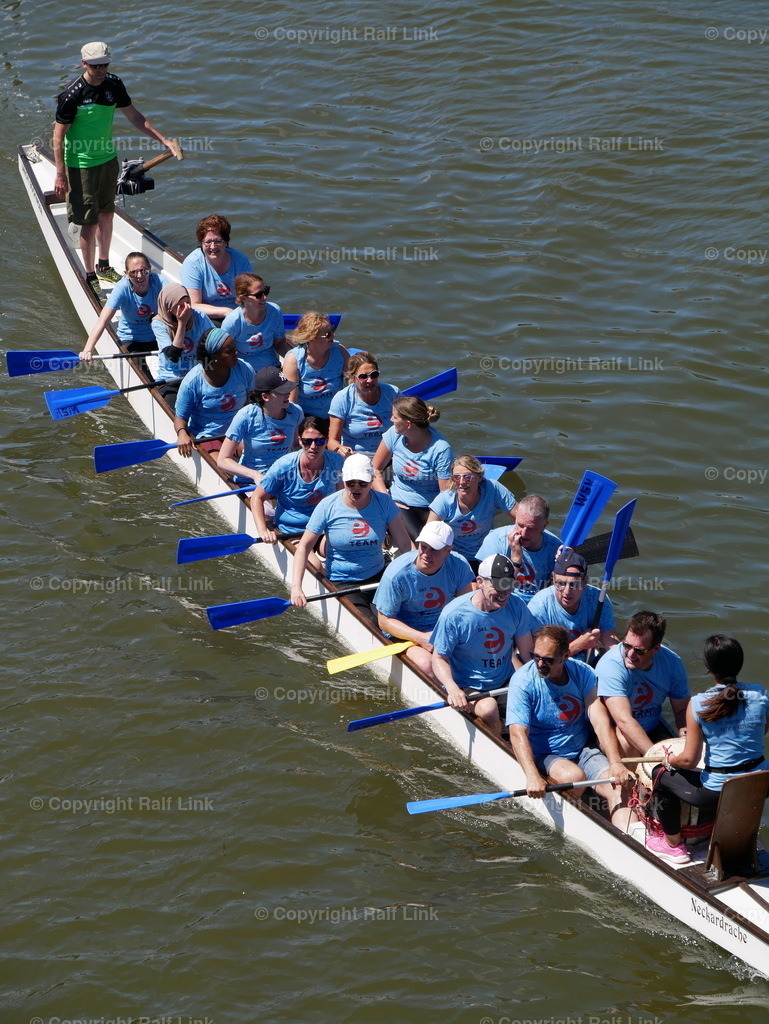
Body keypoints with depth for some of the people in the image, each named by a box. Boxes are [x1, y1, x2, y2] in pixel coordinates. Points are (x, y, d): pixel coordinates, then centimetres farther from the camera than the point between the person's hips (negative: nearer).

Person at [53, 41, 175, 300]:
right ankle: (90, 277, 9)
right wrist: (60, 175, -17)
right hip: (81, 164, -7)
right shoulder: (72, 94, -21)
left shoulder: (113, 85, -3)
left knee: (106, 213, 18)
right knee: (89, 221, -3)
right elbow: (58, 135, -16)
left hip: (108, 159, 7)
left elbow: (134, 116, 10)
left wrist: (163, 140, 4)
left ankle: (104, 267, 35)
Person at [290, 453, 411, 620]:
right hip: (343, 582, -3)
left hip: (378, 576, 3)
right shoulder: (328, 507, -8)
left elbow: (405, 544, -1)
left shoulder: (384, 503, -3)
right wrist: (296, 587, -16)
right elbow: (304, 546, -5)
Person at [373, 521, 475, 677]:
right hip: (406, 634, -3)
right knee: (426, 664, -35)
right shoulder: (396, 574, -19)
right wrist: (421, 638, -25)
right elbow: (385, 621, -12)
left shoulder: (458, 564, -8)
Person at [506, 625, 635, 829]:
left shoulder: (583, 673, -4)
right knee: (574, 775, -34)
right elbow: (518, 733, -23)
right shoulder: (523, 681, -13)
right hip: (542, 756, -3)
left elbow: (601, 722, -11)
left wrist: (615, 763, -27)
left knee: (619, 787, -22)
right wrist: (532, 776, -39)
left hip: (582, 751, 3)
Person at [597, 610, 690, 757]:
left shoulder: (672, 663, -11)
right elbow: (623, 720, -38)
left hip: (653, 728, 4)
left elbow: (682, 709, 0)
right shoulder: (610, 666, -29)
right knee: (626, 742, -35)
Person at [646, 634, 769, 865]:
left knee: (661, 775, 20)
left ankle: (673, 844, 32)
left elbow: (689, 760, -13)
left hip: (719, 792, -5)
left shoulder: (698, 705, -17)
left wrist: (670, 760, 8)